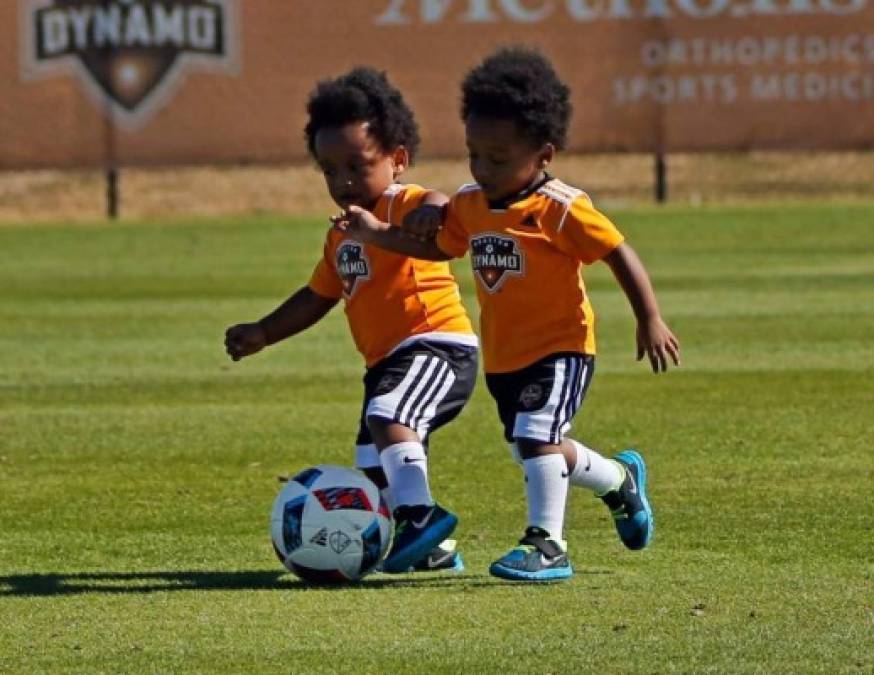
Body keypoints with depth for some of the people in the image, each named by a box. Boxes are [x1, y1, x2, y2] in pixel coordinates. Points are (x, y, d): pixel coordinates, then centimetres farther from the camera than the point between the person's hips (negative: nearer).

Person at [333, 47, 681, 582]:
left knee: (536, 438, -23)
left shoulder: (561, 210, -19)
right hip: (503, 356, 8)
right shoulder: (470, 205, 2)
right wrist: (376, 235, 11)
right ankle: (621, 479, 46)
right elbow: (436, 247, 20)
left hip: (561, 347, -8)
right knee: (534, 450, 19)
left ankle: (546, 544, -15)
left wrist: (651, 322, -23)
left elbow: (621, 256, -18)